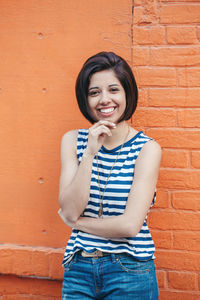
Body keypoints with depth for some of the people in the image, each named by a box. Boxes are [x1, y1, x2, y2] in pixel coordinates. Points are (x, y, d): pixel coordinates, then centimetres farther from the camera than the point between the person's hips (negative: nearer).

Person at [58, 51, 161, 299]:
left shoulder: (147, 148, -9)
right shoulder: (72, 140, 2)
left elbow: (131, 225, -16)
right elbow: (70, 211, -9)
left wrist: (77, 222, -5)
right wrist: (90, 153, -16)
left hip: (130, 273, -2)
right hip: (78, 270, 3)